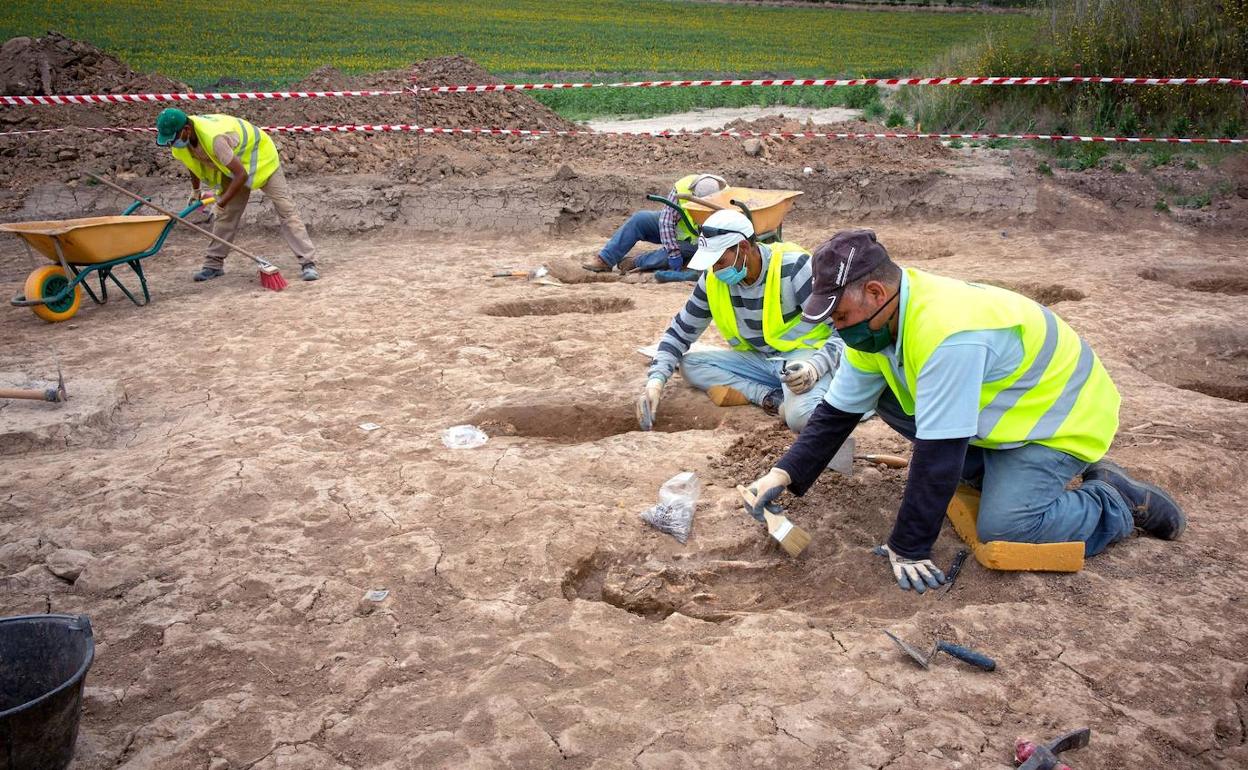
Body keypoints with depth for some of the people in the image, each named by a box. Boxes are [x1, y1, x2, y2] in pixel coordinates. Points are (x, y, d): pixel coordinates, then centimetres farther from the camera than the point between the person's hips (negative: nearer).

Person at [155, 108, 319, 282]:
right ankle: (214, 264, 15)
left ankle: (308, 263, -20)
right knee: (224, 214, 7)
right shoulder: (183, 136, -14)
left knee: (285, 209, -14)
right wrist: (195, 191, 18)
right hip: (231, 165, 8)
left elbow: (241, 174, -36)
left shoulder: (214, 138, -40)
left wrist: (222, 202, -28)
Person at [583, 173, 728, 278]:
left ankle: (635, 263, -16)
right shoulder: (682, 187, -28)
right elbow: (666, 220, -29)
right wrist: (673, 252, -36)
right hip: (671, 230, 2)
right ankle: (605, 260, -17)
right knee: (639, 219, -18)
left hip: (693, 243, -2)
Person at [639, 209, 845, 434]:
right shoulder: (714, 280, -5)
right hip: (759, 361, 8)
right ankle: (774, 398, -18)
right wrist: (656, 379, -9)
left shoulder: (794, 268, -21)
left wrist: (816, 368, -36)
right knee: (690, 365, -11)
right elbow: (681, 330, 6)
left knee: (801, 415, -39)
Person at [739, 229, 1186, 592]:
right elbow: (837, 412, 0)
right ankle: (998, 472, 7)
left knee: (1002, 529, -26)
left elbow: (937, 453, -34)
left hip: (1062, 414, -9)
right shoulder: (874, 323, -7)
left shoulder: (945, 332, -37)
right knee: (886, 395, -2)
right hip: (1004, 410, 9)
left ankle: (1118, 504, 1)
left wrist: (908, 548, -27)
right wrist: (784, 475, -13)